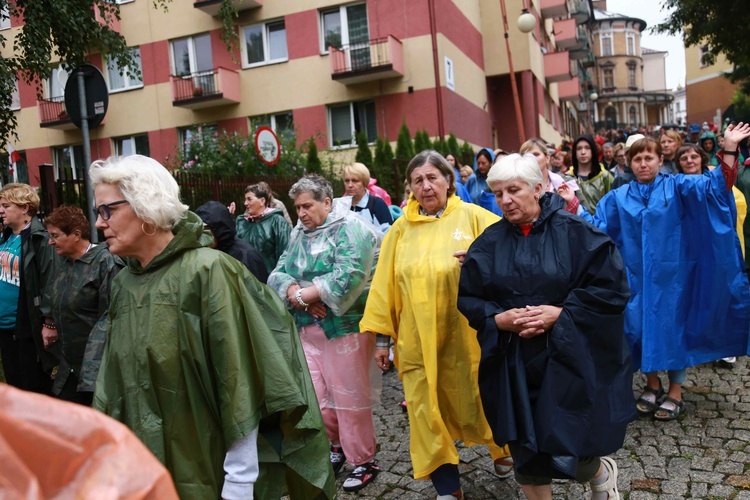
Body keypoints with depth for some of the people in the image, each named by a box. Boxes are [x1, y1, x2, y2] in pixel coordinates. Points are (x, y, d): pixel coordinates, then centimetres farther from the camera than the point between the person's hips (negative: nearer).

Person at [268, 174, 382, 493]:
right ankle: (337, 444, 37)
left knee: (349, 397, 1)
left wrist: (303, 294, -17)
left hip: (344, 326, -7)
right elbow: (279, 273, 6)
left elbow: (348, 276, -23)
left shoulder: (349, 229, -10)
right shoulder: (298, 234, 13)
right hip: (306, 327, 7)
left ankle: (364, 461, 21)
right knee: (312, 395, 11)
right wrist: (295, 292, -16)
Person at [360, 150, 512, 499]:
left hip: (467, 336, -1)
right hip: (418, 340, 2)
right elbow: (385, 283, 6)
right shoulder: (401, 229, 5)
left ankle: (502, 450, 45)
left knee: (478, 398, 13)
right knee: (427, 411, 5)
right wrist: (381, 336, 5)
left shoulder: (473, 216, 0)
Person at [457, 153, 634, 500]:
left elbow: (612, 286, -8)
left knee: (567, 456, 1)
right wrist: (498, 318, -12)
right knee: (527, 463, 9)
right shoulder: (489, 243, 3)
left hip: (568, 361, -3)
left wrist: (561, 313, -16)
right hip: (513, 367, 3)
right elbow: (467, 298, 7)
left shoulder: (573, 232, -6)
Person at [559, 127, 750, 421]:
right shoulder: (618, 198, 6)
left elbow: (715, 186, -12)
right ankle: (652, 384, 25)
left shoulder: (676, 187, -1)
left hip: (670, 272, -2)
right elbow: (596, 226, 5)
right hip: (637, 274, 3)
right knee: (642, 325, 6)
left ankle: (675, 391, 17)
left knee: (672, 325, 4)